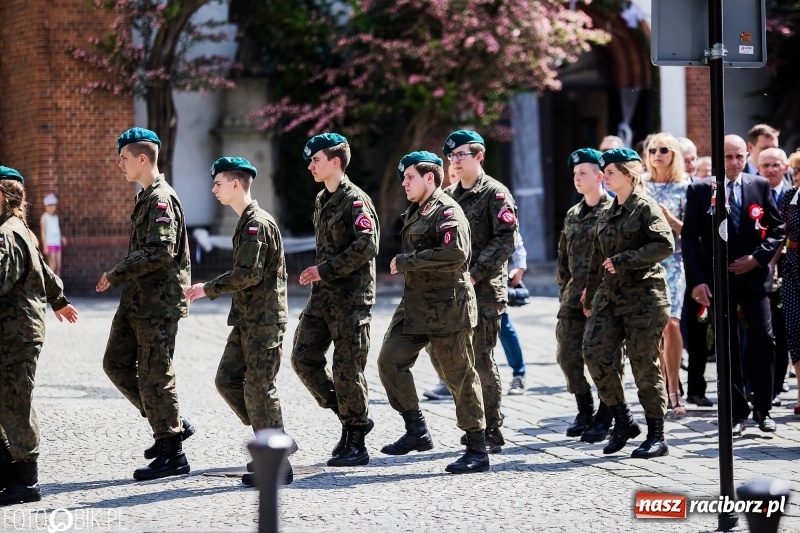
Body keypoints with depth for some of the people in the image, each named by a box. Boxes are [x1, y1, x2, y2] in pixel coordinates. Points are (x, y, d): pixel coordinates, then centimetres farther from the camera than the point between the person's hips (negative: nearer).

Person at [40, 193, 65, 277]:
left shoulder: (55, 217, 13)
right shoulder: (45, 217, -7)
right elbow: (43, 232, -9)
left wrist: (62, 238, 4)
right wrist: (45, 246, -15)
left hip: (57, 243, 7)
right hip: (49, 244, -7)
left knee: (58, 266, 5)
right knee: (52, 265, -9)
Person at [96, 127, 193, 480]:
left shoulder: (161, 199, -15)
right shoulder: (146, 197, 16)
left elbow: (160, 252, -25)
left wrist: (117, 274, -19)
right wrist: (120, 277, 14)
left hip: (158, 302, -10)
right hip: (137, 299, 10)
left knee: (154, 375, -5)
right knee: (116, 363, 11)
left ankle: (172, 454, 2)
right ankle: (172, 424, 18)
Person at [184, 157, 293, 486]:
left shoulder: (258, 223, -15)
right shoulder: (246, 222, 16)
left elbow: (249, 274, -22)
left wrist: (208, 289, -15)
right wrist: (210, 289, 13)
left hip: (264, 320, -10)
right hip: (246, 319, 10)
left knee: (259, 388, -6)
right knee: (227, 380, 9)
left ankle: (277, 465, 0)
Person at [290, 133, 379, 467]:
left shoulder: (355, 201, -11)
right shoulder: (321, 201, 16)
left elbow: (367, 246, -21)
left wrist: (326, 270, -19)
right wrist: (317, 274, 12)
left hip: (351, 298, -9)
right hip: (323, 295, 9)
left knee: (347, 370, -5)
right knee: (304, 358, 3)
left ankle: (355, 445, 4)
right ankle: (352, 419, 16)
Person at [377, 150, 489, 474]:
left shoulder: (447, 211, -12)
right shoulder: (414, 213, 17)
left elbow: (456, 253, -28)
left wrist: (405, 262, -21)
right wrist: (402, 265, 11)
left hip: (447, 308, -9)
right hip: (414, 307, 9)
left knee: (460, 377, -3)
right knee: (390, 361, 0)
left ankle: (477, 451, 5)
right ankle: (416, 432, 9)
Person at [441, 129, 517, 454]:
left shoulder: (495, 194, -4)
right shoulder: (448, 196, 16)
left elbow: (505, 241, -13)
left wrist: (475, 274, -18)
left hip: (484, 290, -6)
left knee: (481, 360, -6)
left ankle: (492, 433, 1)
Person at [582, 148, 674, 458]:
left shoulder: (645, 207, -6)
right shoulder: (607, 214, 16)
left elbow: (665, 245, -18)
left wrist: (624, 260, -20)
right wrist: (590, 296, 23)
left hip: (644, 295, -7)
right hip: (610, 294, 7)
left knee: (644, 365, -3)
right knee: (594, 352, -8)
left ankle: (656, 436, 6)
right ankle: (623, 421, 5)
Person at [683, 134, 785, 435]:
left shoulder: (760, 186, 5)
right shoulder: (699, 191, 0)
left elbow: (777, 228, 8)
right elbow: (690, 238, -2)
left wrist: (759, 257, -7)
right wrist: (696, 280, -10)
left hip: (754, 275, 1)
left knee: (763, 340, -7)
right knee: (727, 347, 2)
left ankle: (763, 409, 5)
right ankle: (736, 413, 10)